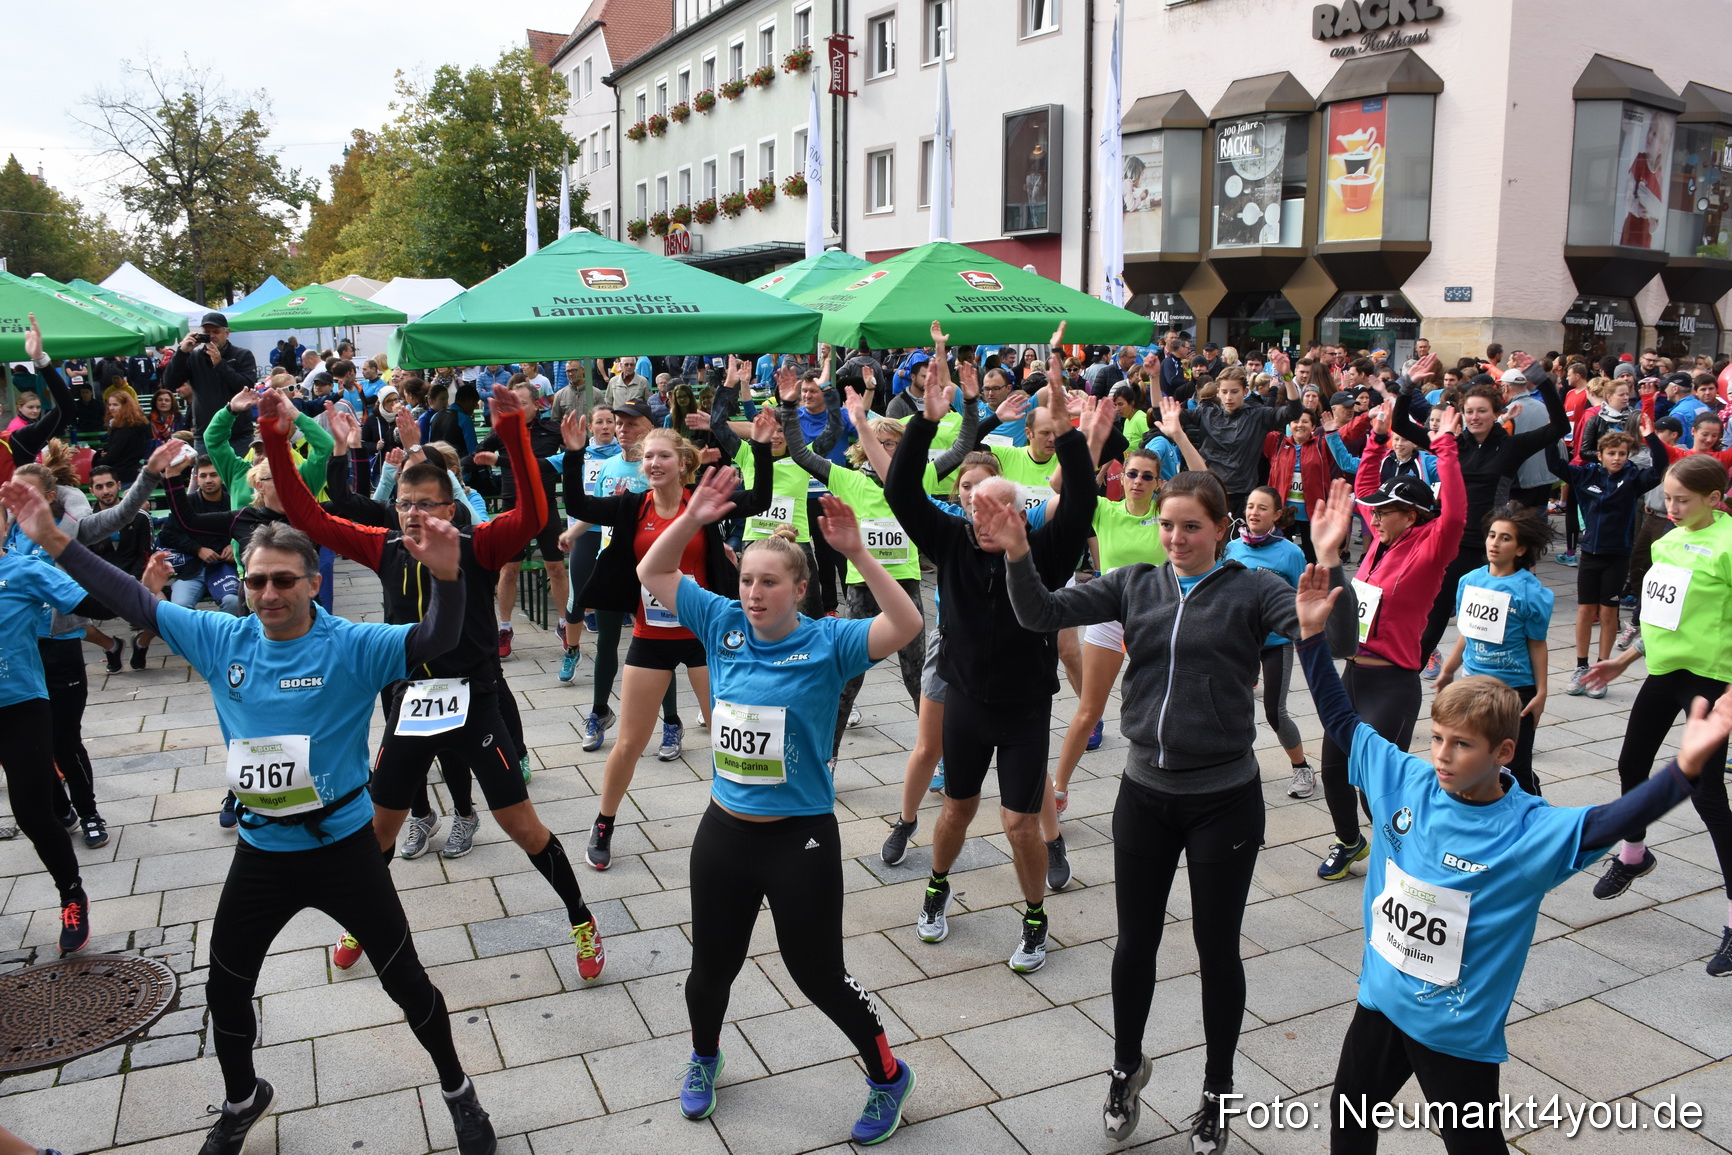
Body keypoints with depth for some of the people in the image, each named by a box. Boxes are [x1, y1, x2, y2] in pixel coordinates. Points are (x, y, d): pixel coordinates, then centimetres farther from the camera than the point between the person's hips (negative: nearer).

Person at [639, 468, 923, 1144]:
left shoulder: (827, 643, -13)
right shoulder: (724, 625, -2)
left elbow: (906, 626, -28)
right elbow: (651, 573, 1)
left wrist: (858, 554, -36)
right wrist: (691, 519, -14)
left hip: (801, 839, -4)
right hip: (724, 833, 4)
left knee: (818, 975, 8)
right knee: (711, 966, 21)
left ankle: (888, 1077, 33)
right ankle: (704, 1059, 52)